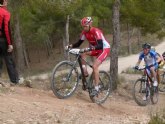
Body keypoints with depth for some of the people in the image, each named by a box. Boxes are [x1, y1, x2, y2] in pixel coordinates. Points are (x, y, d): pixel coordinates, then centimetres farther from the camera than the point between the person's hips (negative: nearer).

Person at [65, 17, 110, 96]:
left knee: (94, 65, -24)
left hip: (104, 49, -8)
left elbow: (100, 46, -38)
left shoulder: (96, 32, -28)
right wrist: (70, 46, -19)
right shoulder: (84, 32, -6)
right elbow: (78, 43, -1)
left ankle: (96, 88, -20)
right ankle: (85, 73, -7)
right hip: (95, 49, 8)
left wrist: (90, 49, -52)